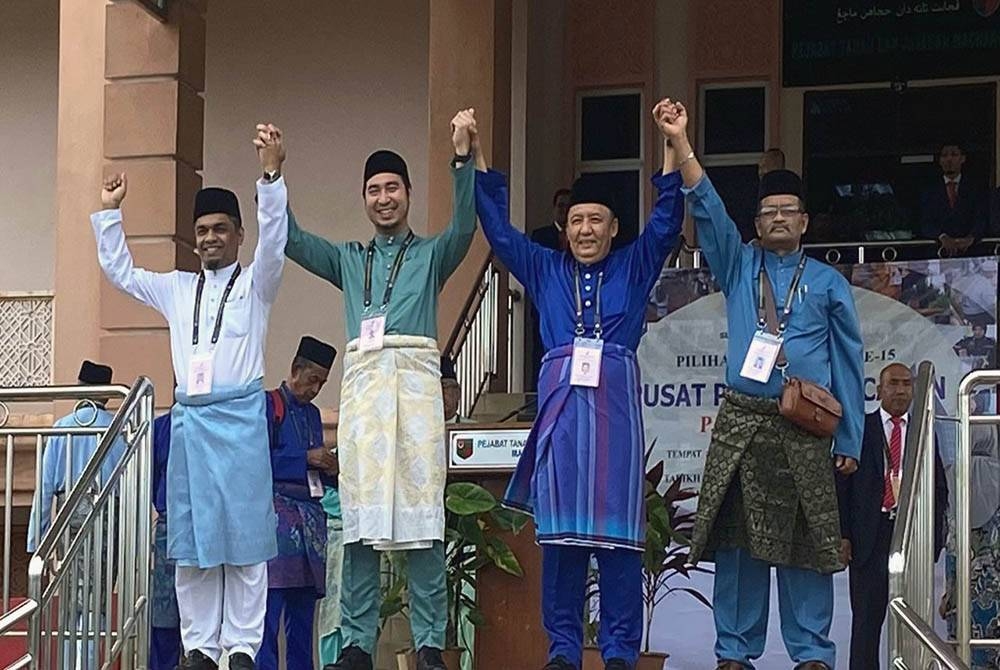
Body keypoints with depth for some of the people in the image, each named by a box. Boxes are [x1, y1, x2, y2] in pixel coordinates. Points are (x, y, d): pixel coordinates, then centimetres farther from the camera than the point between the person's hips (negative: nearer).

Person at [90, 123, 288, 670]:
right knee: (191, 541, 4)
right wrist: (110, 213, 14)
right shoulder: (177, 290, 18)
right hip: (188, 420, 4)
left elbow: (273, 242, -13)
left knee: (244, 535, -5)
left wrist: (271, 176, -27)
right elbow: (119, 271, 23)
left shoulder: (254, 286, 5)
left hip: (240, 420, -4)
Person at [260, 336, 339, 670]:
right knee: (271, 605, -13)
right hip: (276, 511, -7)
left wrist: (329, 469, 6)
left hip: (310, 514, 7)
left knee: (304, 607, 5)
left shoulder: (313, 413, 22)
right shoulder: (267, 405, 0)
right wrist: (306, 459, -12)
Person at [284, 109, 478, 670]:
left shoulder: (431, 255, 15)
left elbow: (465, 226, -3)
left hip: (415, 380, -3)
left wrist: (463, 155, -16)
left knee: (421, 512, -8)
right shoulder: (349, 260, 24)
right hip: (363, 381, 3)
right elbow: (292, 240, 15)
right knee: (360, 515, -1)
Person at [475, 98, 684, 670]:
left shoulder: (634, 269, 13)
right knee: (560, 532, 2)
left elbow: (667, 222, 3)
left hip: (615, 406, -2)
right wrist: (476, 157, 10)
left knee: (618, 530, -4)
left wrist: (672, 145, -6)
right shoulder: (545, 270, 18)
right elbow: (498, 228, 16)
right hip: (561, 405, 2)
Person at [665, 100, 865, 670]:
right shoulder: (739, 267, 15)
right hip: (741, 424, 1)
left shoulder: (828, 283, 12)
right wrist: (681, 143, -10)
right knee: (736, 538, 0)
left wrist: (850, 441, 3)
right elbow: (707, 209, 2)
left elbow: (848, 362, 9)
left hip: (805, 430, -1)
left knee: (806, 541, -1)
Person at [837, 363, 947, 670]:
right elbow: (842, 484, 2)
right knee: (867, 616, 1)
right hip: (871, 533, -2)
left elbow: (939, 488, 13)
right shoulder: (859, 428, 5)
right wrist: (843, 534, -5)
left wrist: (934, 534, 2)